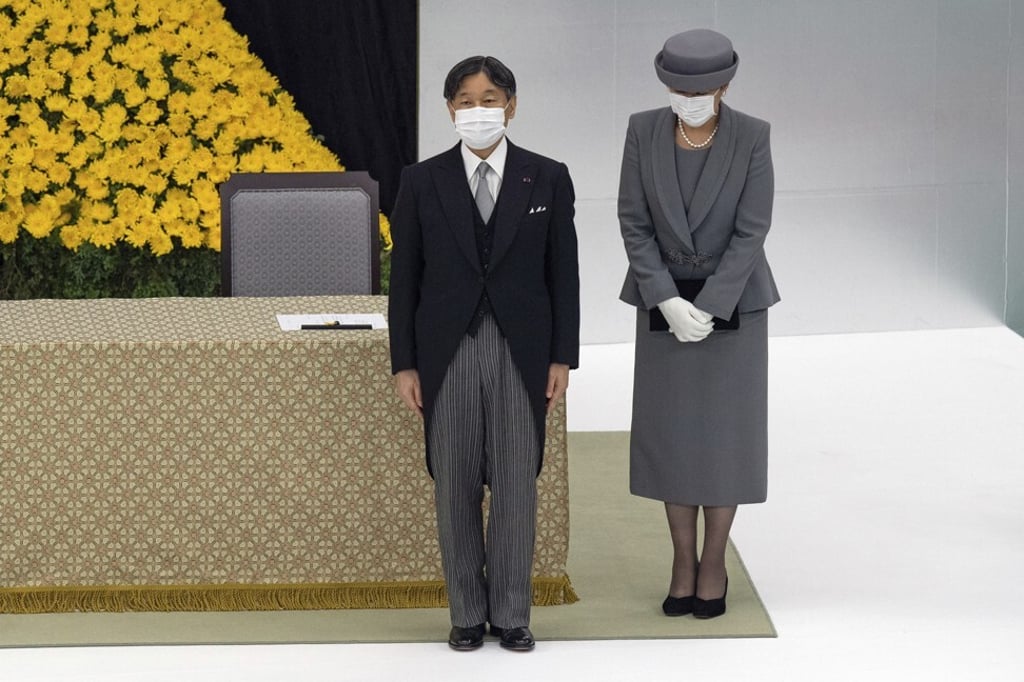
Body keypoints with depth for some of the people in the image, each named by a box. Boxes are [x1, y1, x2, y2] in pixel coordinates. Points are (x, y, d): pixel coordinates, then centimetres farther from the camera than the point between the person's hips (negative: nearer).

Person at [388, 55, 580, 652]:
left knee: (517, 485, 1)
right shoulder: (422, 182, 1)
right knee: (456, 487, 5)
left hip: (522, 353, 0)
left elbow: (563, 272, 3)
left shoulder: (548, 179, 1)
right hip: (449, 352, 0)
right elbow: (406, 277, 3)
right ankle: (468, 613, 14)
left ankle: (512, 614, 11)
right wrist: (404, 364, -1)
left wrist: (563, 357, -2)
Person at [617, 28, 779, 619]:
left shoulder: (752, 137, -17)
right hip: (665, 297, 2)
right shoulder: (644, 130, -12)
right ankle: (684, 563, 18)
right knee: (673, 433, 5)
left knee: (724, 434, 2)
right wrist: (670, 304, -19)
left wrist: (706, 312, -22)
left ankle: (715, 563, 18)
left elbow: (751, 231, -17)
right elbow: (634, 223, -9)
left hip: (733, 298, -2)